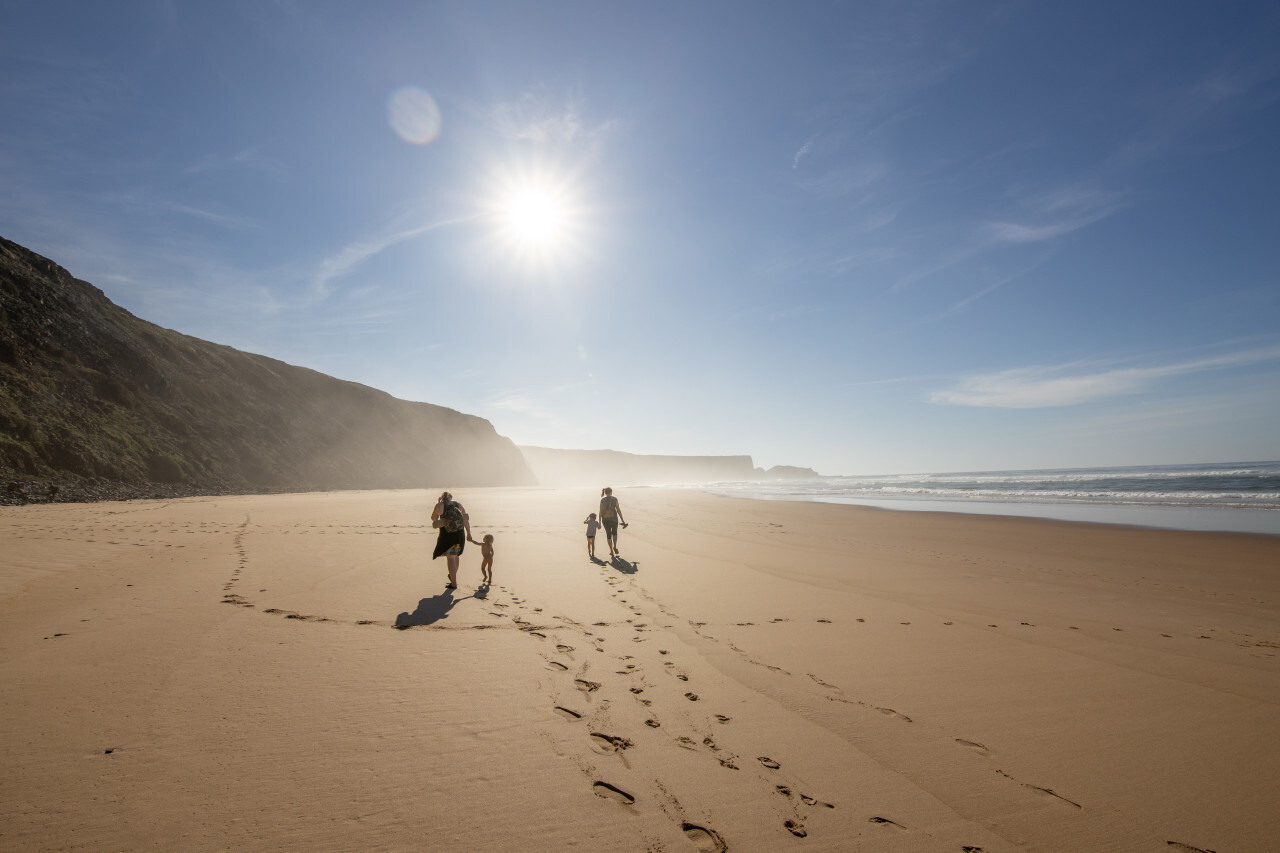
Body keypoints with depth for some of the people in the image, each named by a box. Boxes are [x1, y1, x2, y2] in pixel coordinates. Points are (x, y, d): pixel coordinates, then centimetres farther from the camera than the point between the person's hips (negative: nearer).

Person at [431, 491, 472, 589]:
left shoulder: (440, 505, -1)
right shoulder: (458, 505, 9)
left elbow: (433, 518, 12)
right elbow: (466, 520, 7)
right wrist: (469, 534, 13)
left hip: (447, 534, -4)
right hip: (459, 534, 4)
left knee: (450, 558, -2)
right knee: (455, 555, 23)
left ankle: (454, 583, -6)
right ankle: (453, 576, 39)